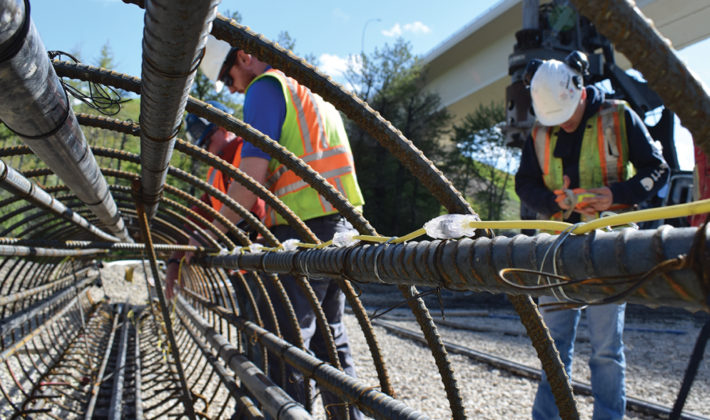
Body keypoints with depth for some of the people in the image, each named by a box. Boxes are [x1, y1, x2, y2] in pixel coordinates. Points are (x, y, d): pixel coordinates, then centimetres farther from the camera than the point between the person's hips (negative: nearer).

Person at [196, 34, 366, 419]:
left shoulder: (266, 86, -4)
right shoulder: (312, 89, 23)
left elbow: (251, 174, -14)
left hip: (303, 229, -9)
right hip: (340, 225, 9)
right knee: (330, 338, 16)